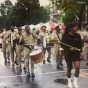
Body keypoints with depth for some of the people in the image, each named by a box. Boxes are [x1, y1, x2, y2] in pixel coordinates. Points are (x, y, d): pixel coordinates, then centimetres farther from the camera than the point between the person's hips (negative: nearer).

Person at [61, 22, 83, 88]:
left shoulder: (77, 35, 2)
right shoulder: (65, 35, -9)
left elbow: (80, 44, 9)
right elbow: (62, 45, -11)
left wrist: (80, 52, -2)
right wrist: (69, 48, -24)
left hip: (76, 53, 3)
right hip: (68, 54, -3)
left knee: (77, 68, -9)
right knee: (69, 68, 8)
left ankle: (75, 81, 12)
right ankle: (69, 82, 28)